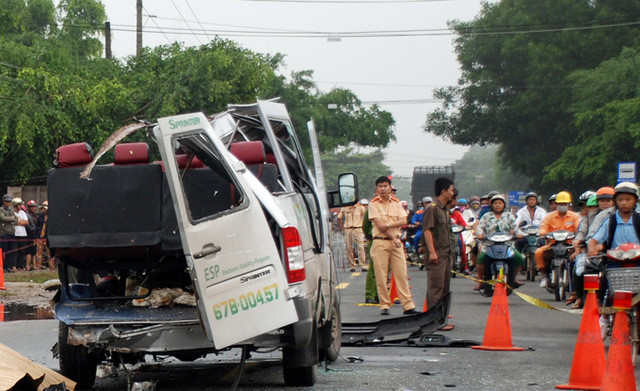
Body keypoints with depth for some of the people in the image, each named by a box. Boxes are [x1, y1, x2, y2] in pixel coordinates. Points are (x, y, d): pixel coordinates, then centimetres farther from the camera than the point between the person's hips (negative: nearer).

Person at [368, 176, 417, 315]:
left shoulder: (397, 203, 12)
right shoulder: (373, 204, 1)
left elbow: (403, 221, 1)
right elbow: (379, 224, -8)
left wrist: (388, 225, -14)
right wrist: (393, 238, -12)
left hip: (396, 242, 3)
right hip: (380, 242, -3)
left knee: (401, 273, 0)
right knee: (381, 275, -4)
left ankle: (408, 305, 1)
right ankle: (384, 305, 3)